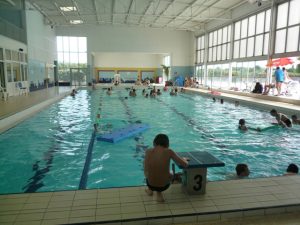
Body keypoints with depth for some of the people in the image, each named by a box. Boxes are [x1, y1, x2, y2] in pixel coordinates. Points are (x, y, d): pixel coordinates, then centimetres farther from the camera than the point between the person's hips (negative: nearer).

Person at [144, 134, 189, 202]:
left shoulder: (148, 151, -8)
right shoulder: (169, 152, -14)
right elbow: (185, 164, -8)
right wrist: (184, 159, 14)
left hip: (151, 184, 2)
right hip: (164, 186, -2)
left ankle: (150, 189, 41)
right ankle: (159, 193, 20)